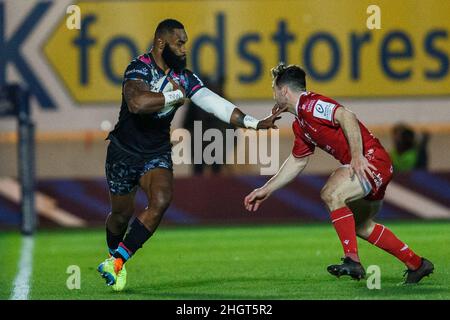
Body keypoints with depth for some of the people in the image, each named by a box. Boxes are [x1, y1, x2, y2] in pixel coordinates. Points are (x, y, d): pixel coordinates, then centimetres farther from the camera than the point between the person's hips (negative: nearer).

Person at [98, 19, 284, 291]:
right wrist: (176, 96, -27)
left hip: (157, 154, 4)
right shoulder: (140, 68, -20)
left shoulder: (184, 77, -1)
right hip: (124, 153, -4)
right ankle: (113, 255, 42)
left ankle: (116, 263, -14)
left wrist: (255, 123, -17)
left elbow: (215, 104, -7)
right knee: (122, 214, 8)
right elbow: (137, 103, -40)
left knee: (161, 201, -22)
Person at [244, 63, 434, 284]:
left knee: (331, 194, -27)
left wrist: (357, 156, -34)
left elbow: (347, 117, -28)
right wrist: (266, 189, 27)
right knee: (360, 226, 20)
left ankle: (352, 260, -27)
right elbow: (297, 161, 28)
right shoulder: (300, 125, 18)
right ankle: (416, 264, 31)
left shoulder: (310, 104, -13)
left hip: (371, 160, -11)